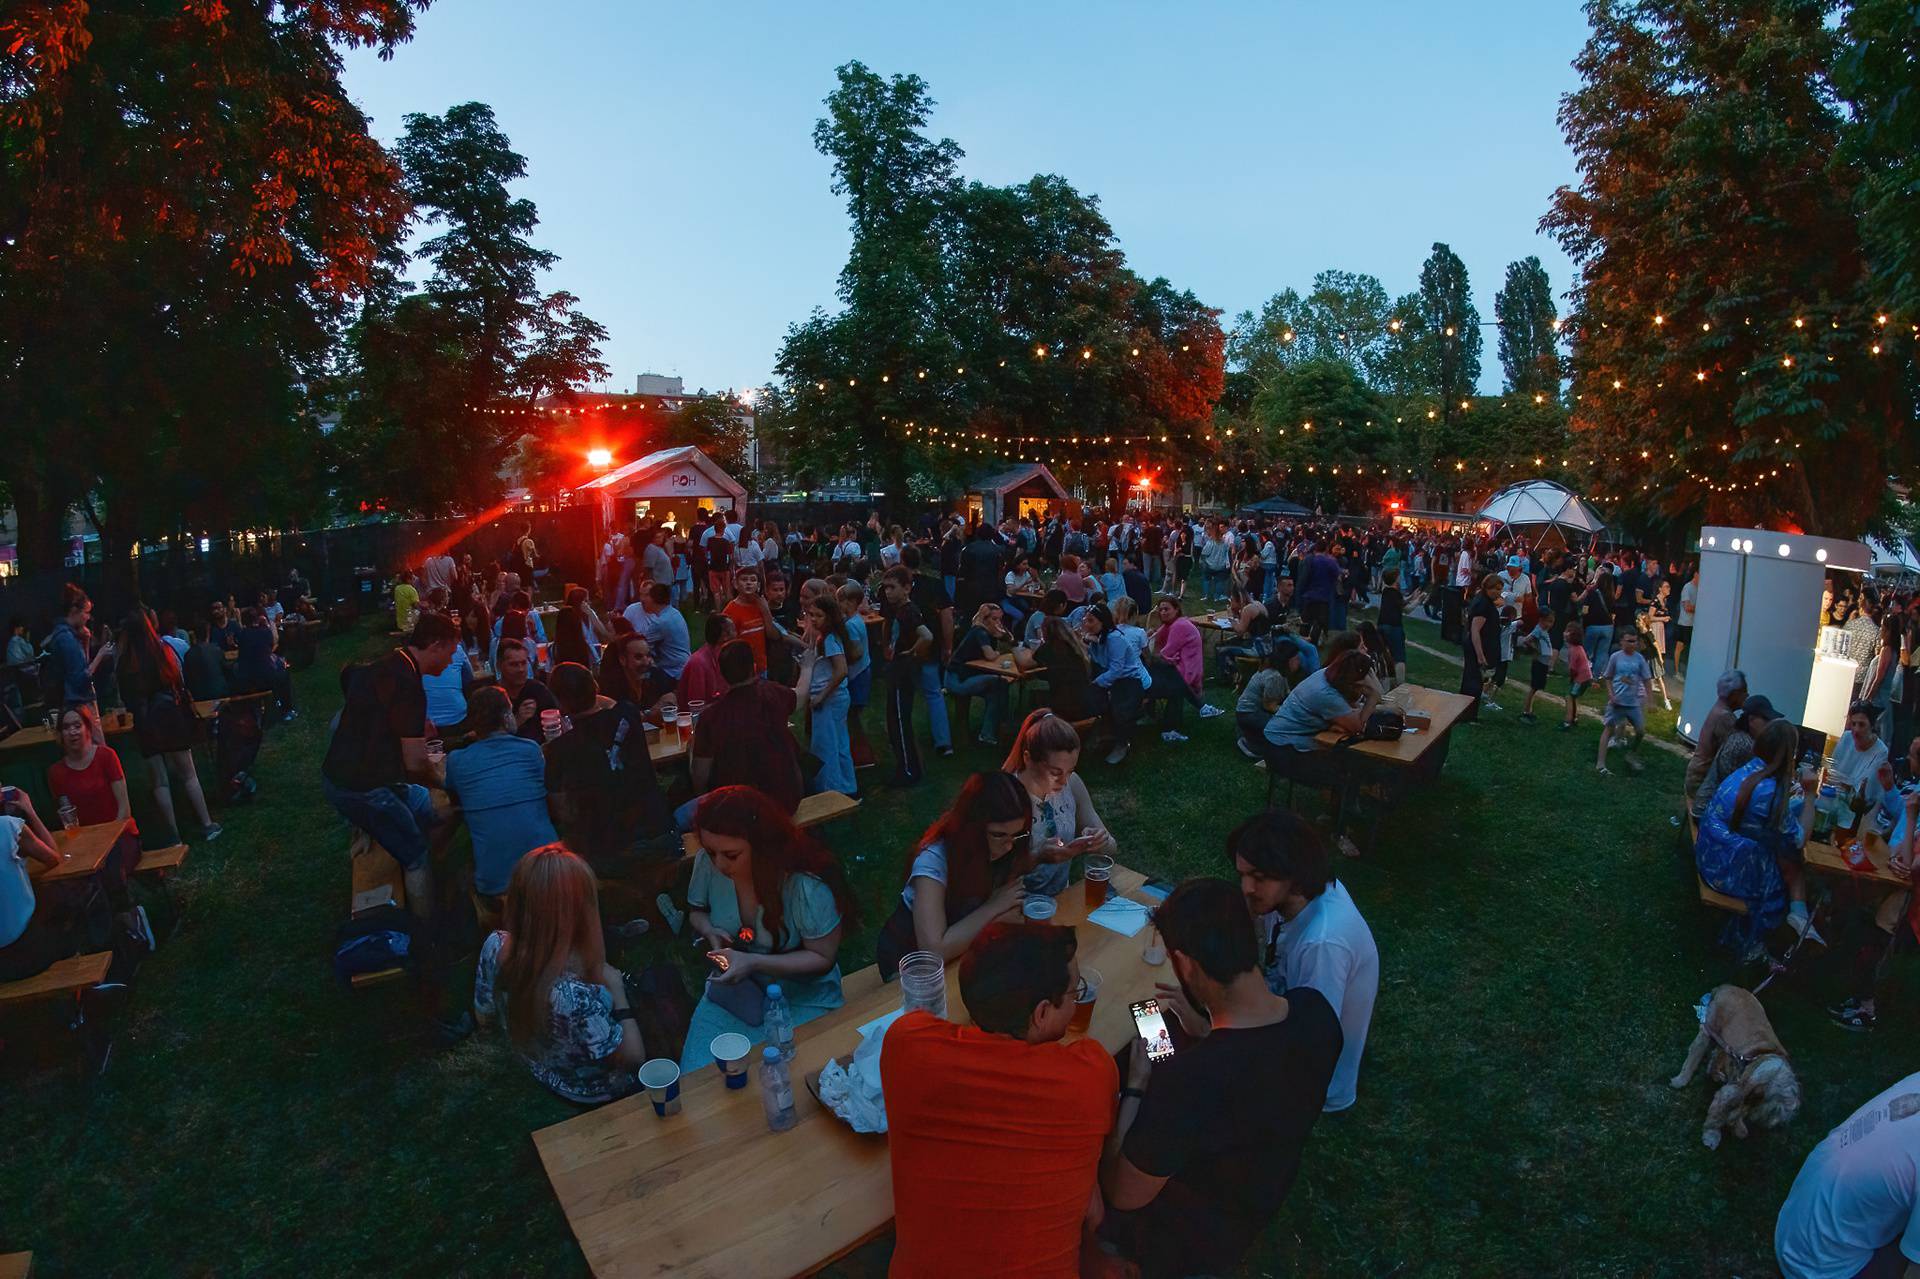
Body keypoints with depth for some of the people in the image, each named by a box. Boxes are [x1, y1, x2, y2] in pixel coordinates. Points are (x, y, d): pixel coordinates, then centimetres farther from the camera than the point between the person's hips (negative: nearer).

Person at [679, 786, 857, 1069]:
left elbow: (822, 958, -15)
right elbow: (696, 910, 9)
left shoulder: (807, 886, -26)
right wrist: (709, 930, -15)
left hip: (800, 1002, -4)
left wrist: (753, 963, -26)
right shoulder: (708, 862, -13)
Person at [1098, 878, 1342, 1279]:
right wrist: (1196, 1022, -3)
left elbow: (1124, 1196, -25)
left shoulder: (1186, 1080, -44)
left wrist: (1135, 1085, -16)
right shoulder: (1315, 1010, -24)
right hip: (1263, 1197, 6)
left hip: (1191, 1239, -5)